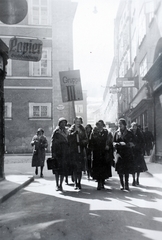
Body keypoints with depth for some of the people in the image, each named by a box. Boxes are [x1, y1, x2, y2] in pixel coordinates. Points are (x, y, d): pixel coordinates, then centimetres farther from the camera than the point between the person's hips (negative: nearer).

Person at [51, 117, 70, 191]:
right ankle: (57, 185, 9)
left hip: (65, 152, 3)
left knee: (64, 168, 2)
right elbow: (53, 142, -3)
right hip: (57, 151, -3)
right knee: (57, 168, 0)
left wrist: (69, 151, 7)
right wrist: (53, 152, -11)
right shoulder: (56, 131, 1)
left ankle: (60, 185, 9)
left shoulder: (67, 131, 13)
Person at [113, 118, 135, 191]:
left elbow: (132, 143, 0)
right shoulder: (116, 133, 11)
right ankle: (122, 184, 7)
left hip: (128, 153, -1)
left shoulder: (129, 133, 4)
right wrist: (117, 144, -10)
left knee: (127, 168, -4)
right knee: (120, 168, -5)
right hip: (119, 152, 1)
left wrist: (125, 144, -17)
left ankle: (126, 184, 7)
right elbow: (114, 142, 12)